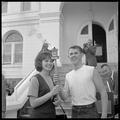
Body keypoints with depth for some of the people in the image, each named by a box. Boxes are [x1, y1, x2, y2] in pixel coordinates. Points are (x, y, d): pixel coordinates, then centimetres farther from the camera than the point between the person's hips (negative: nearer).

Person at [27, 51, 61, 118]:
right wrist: (51, 93, -22)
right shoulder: (35, 79, -12)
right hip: (38, 115, -6)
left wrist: (57, 101, -2)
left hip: (52, 114, 6)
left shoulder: (52, 79, 7)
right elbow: (33, 103, -17)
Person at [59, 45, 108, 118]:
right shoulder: (68, 75, 7)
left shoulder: (91, 70, -7)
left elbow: (103, 92, -8)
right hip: (74, 112, 4)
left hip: (89, 111, -4)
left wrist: (104, 115, -12)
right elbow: (64, 97, 5)